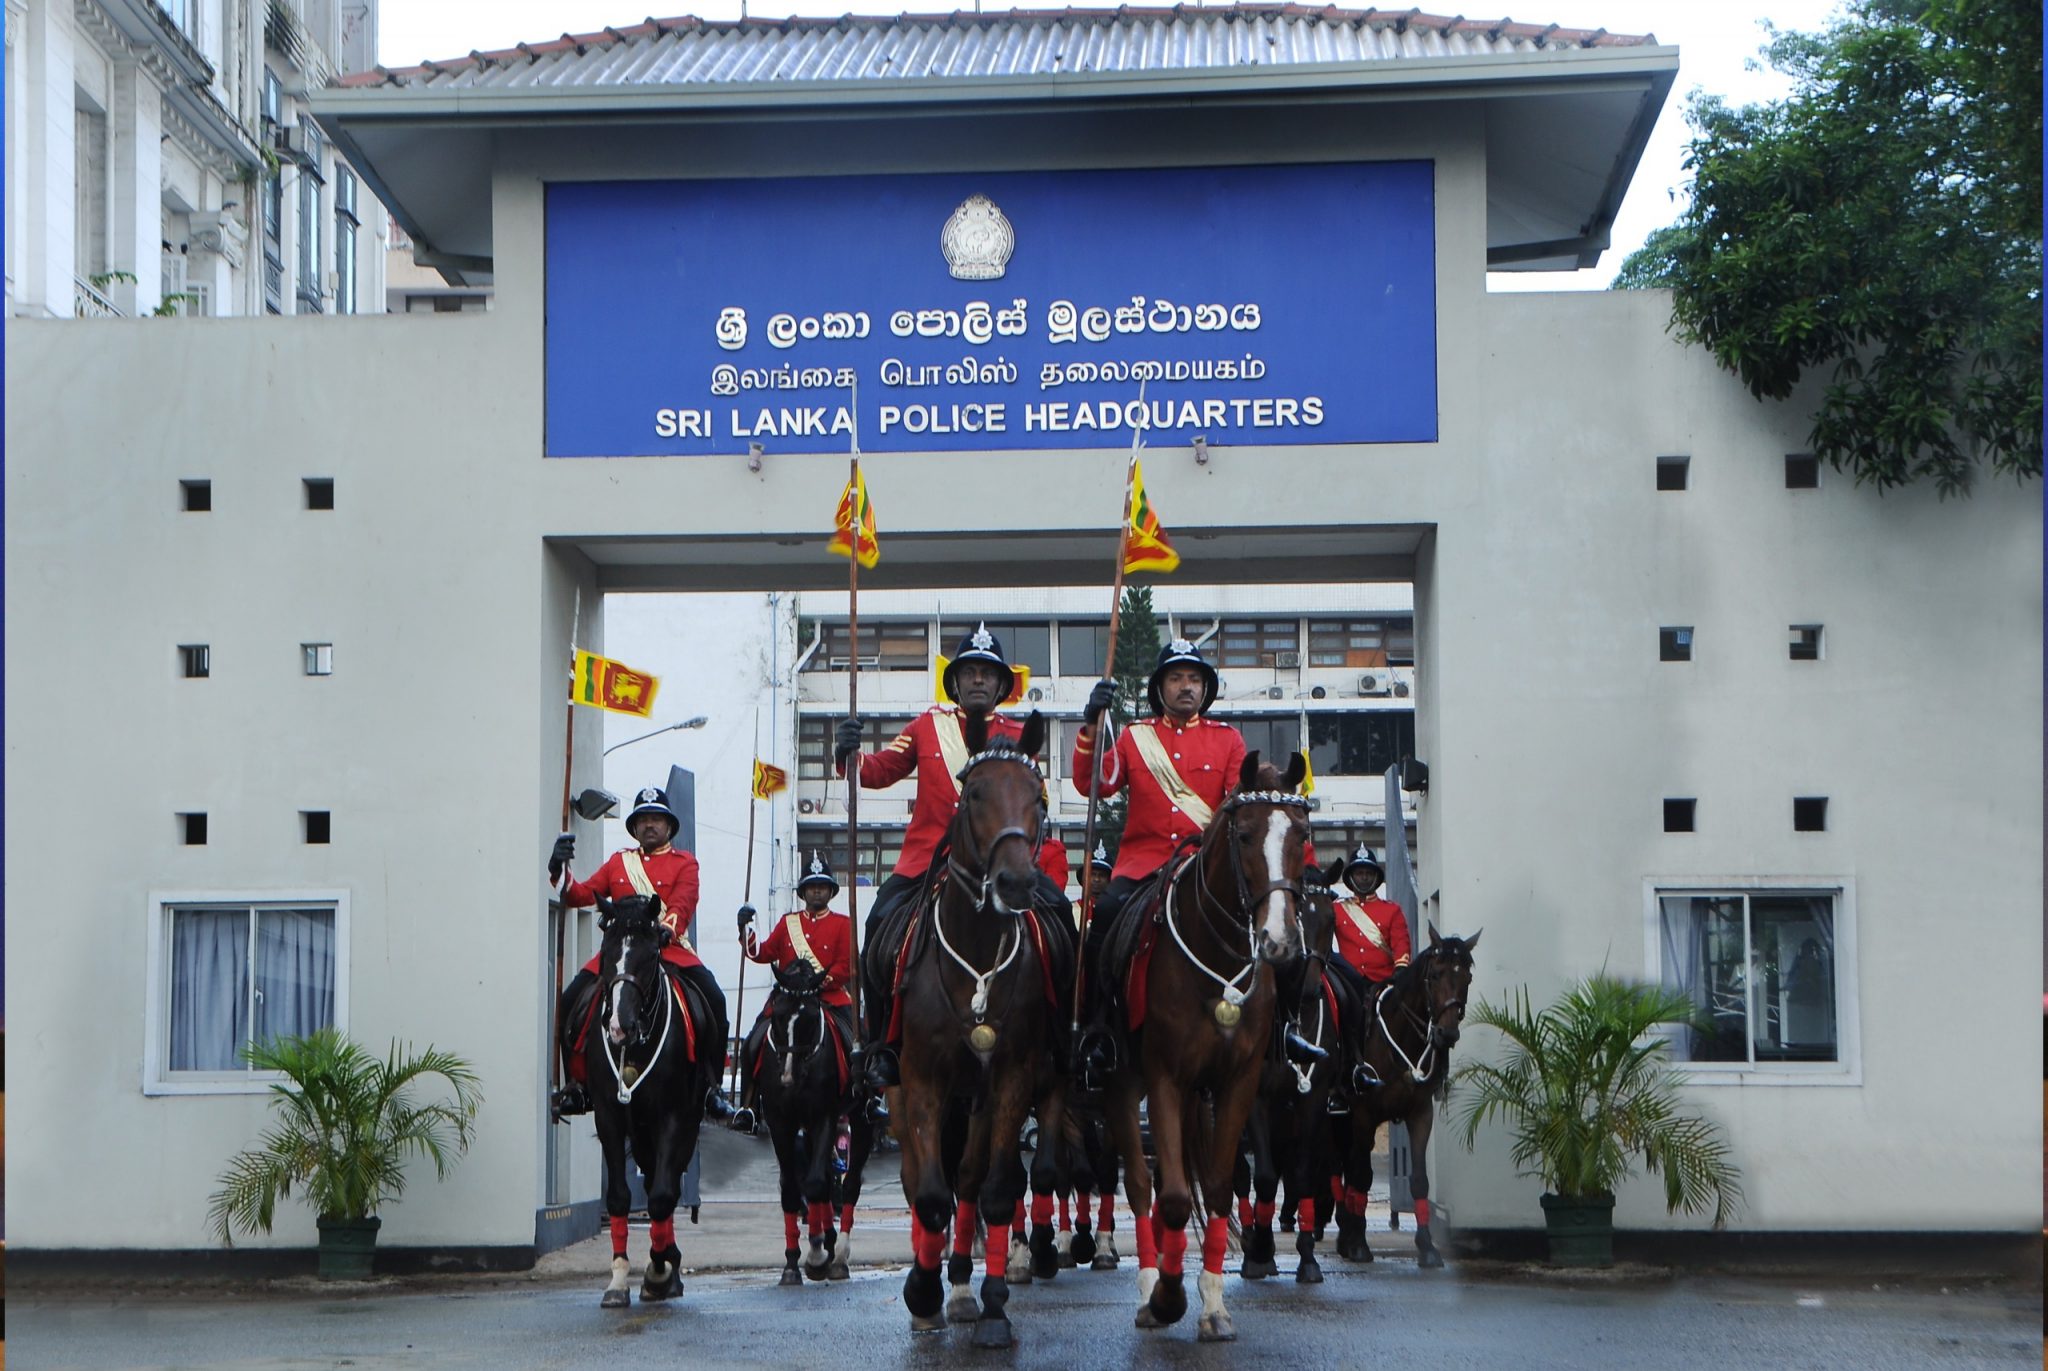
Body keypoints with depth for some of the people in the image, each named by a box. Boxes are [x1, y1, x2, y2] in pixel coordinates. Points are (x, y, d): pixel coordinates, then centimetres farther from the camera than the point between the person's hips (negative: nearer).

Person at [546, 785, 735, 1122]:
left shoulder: (684, 863, 11)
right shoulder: (618, 862, 21)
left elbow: (682, 904, -7)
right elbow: (582, 895, 12)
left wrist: (665, 929, -27)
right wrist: (560, 870, -7)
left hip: (671, 950, -2)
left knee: (713, 999, -25)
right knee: (570, 999, -16)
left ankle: (710, 1085, -15)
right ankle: (575, 1085, -3)